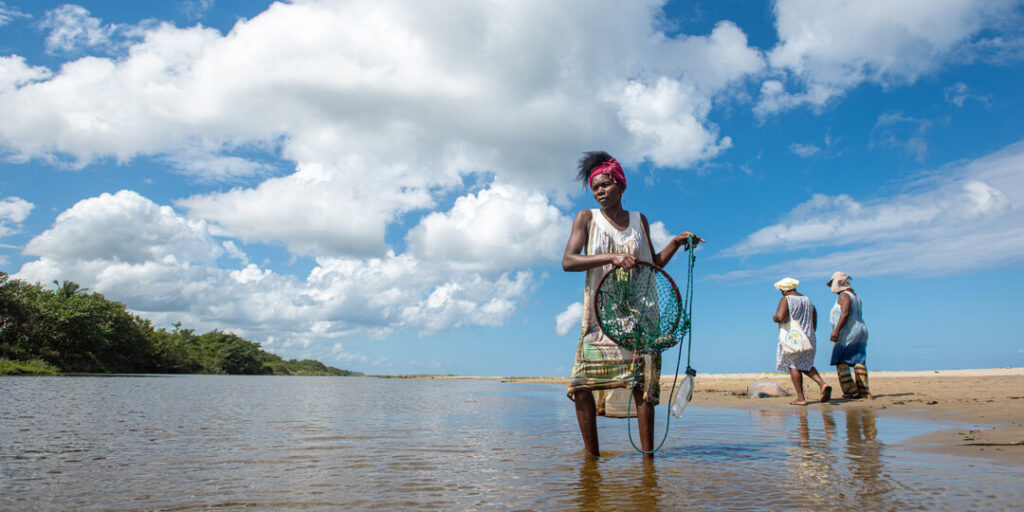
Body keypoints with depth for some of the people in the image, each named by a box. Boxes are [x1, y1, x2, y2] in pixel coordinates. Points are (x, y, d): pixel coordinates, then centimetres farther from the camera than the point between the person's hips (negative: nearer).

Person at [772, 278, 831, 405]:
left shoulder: (786, 300, -8)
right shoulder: (808, 300, 14)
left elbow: (780, 318, -23)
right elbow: (814, 324, 15)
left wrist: (774, 318, -2)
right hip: (808, 339, 7)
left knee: (794, 366, 3)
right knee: (805, 365, 19)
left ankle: (801, 398, 1)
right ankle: (823, 384, -3)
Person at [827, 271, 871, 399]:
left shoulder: (844, 295, -9)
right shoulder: (855, 296, 21)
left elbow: (846, 313, -23)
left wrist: (836, 330, -28)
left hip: (848, 332, -9)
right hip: (861, 331, 9)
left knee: (841, 362, -4)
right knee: (859, 362, 5)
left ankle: (851, 391, -6)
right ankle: (864, 391, 0)